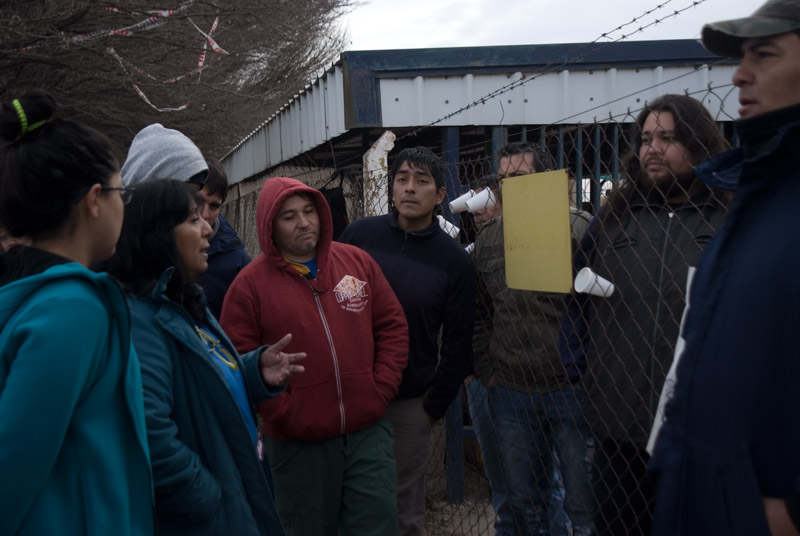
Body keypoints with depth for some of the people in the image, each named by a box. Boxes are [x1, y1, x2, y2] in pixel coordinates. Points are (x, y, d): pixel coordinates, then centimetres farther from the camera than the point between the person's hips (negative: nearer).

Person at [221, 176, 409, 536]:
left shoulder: (357, 262, 5)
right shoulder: (250, 283, -4)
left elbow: (393, 326, 8)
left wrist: (381, 390, -1)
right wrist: (285, 413, -12)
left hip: (368, 431, 2)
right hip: (298, 443, -2)